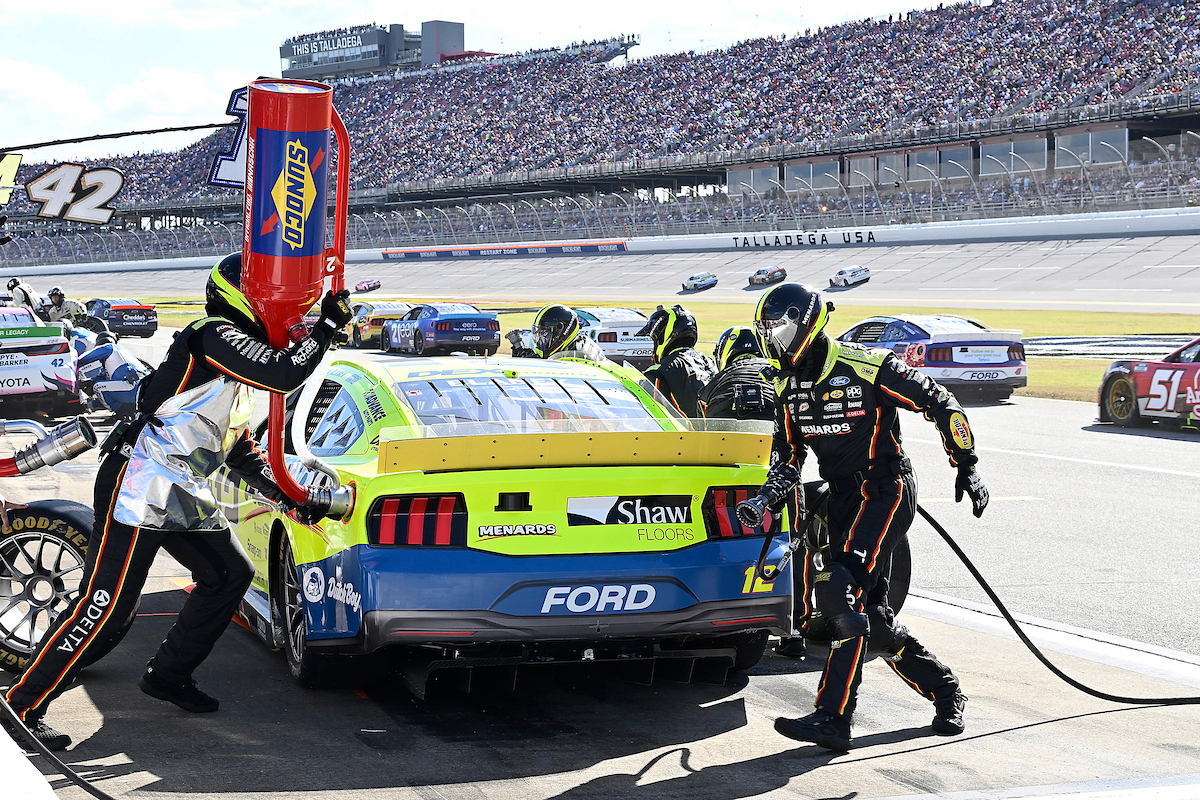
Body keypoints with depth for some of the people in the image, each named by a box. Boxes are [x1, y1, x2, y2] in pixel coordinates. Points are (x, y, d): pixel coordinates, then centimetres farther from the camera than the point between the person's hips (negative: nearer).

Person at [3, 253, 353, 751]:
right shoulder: (214, 336, -10)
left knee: (231, 575, 12)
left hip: (185, 498, 10)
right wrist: (329, 324, -12)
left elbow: (242, 453, 26)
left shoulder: (238, 380, 21)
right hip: (140, 487, -10)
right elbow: (283, 374, -23)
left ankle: (168, 676, 22)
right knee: (106, 603, -12)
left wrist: (288, 498, 19)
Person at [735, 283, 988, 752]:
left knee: (840, 591, -23)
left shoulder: (868, 368, -14)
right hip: (842, 499, 8)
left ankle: (833, 718, -25)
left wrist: (966, 467, -8)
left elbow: (941, 405, -7)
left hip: (886, 489, -8)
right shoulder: (789, 388, 8)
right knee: (872, 616, 7)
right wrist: (763, 502, -2)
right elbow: (787, 459, 15)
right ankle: (944, 691, 26)